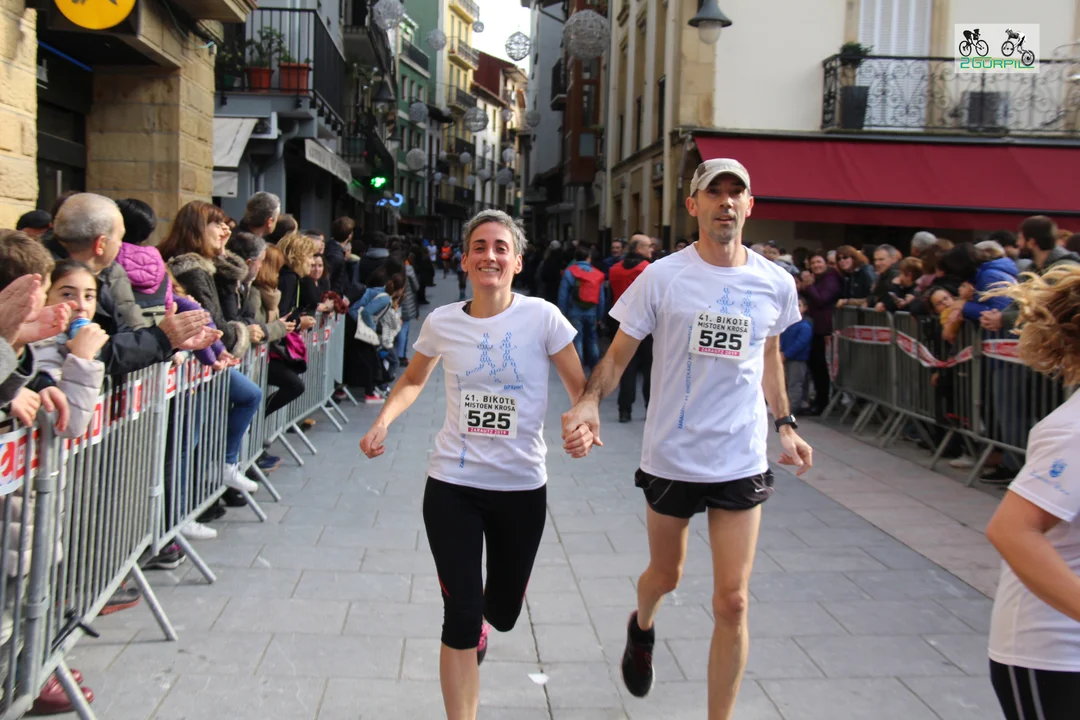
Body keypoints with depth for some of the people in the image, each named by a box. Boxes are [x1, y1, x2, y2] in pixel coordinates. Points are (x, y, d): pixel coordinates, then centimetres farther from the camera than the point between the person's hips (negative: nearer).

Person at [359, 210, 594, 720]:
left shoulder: (542, 318, -10)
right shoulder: (441, 322, -2)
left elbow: (582, 388, -4)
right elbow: (413, 381, 15)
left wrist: (585, 425, -26)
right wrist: (383, 421, -3)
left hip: (522, 488, 0)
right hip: (453, 486, 0)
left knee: (503, 613, 16)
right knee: (461, 617, -4)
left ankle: (480, 619, 54)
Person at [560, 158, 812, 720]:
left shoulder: (775, 284, 1)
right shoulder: (662, 277, -8)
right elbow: (618, 355, -6)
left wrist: (785, 424, 13)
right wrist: (589, 401, -25)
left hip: (742, 462, 1)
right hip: (671, 457, -1)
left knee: (732, 602, -1)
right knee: (665, 575, 20)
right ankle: (642, 629, 56)